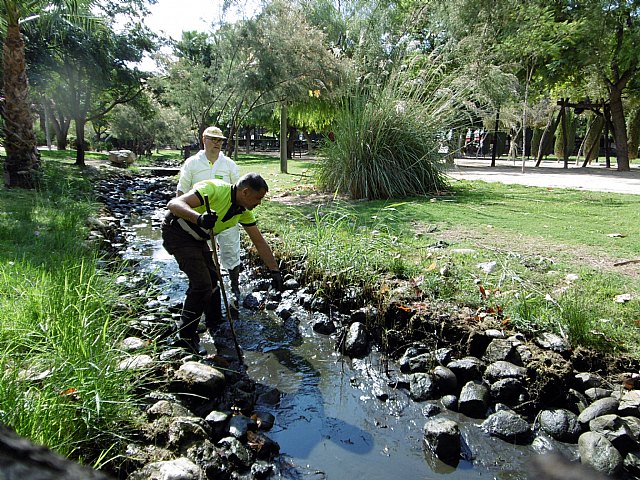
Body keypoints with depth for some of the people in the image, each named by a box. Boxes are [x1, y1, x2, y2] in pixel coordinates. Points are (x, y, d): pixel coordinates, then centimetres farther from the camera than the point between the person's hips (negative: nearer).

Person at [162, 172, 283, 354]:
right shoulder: (214, 189, -29)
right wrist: (199, 218, -57)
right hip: (177, 232, -9)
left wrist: (275, 271, -1)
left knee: (212, 279, 14)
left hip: (197, 239, 9)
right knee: (201, 284, -14)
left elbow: (260, 242, 3)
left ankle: (216, 327, 32)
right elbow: (173, 204, -38)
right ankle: (186, 336, 3)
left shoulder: (244, 211, -4)